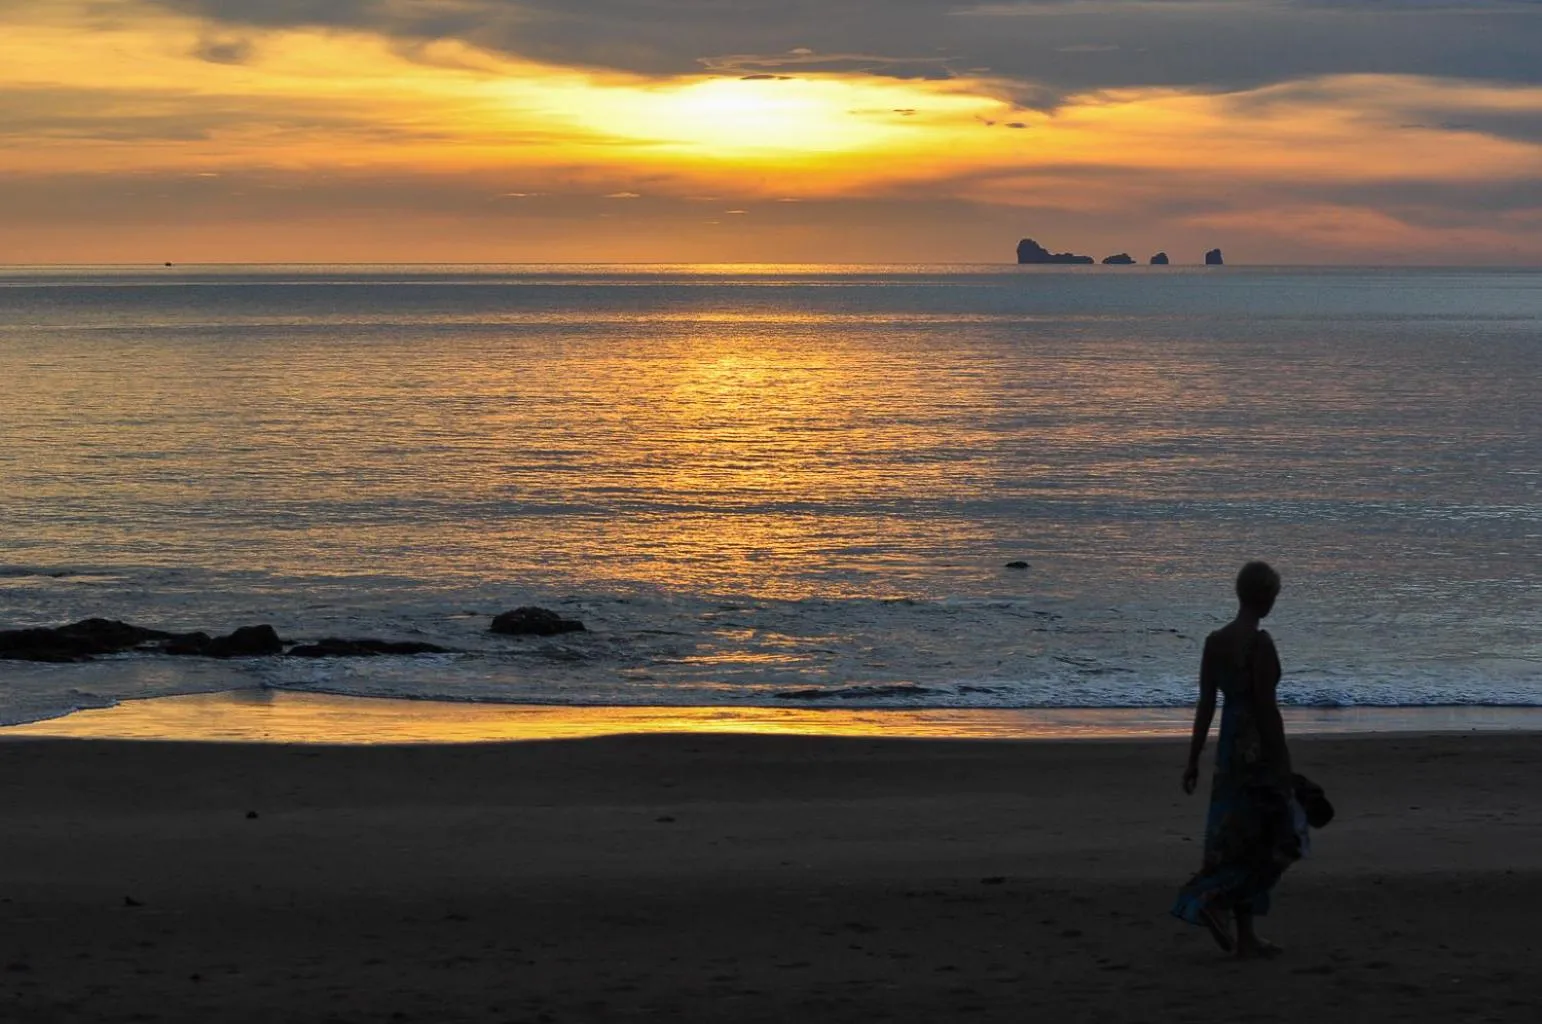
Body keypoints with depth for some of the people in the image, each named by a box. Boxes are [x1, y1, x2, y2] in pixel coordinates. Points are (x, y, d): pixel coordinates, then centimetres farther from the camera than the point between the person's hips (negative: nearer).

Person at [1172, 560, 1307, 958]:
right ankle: (1216, 900, -11)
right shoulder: (1260, 644, -16)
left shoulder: (1214, 641, 5)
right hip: (1258, 747, -8)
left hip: (1229, 745, 8)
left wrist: (1193, 759, 11)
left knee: (1239, 839, 13)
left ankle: (1245, 936, 16)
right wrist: (1283, 764, -12)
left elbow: (1205, 705, 8)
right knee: (1274, 837, 4)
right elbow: (1267, 707, -17)